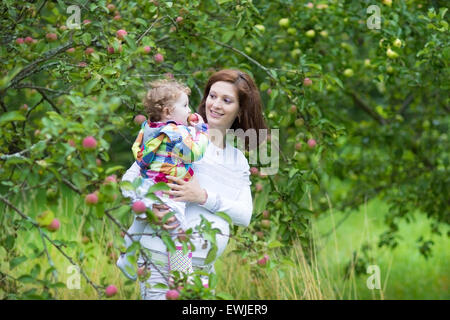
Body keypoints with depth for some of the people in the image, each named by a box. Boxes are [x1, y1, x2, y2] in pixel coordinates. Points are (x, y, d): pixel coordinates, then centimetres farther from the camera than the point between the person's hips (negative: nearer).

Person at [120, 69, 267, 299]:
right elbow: (130, 179, -1)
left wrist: (204, 197, -14)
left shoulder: (238, 160, 16)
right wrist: (148, 208, -21)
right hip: (161, 257, -5)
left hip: (204, 266, 5)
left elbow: (245, 215, 2)